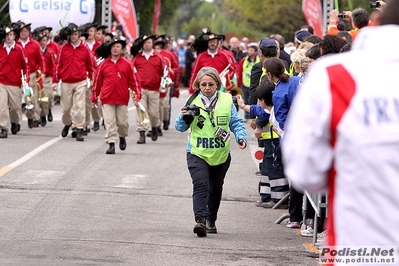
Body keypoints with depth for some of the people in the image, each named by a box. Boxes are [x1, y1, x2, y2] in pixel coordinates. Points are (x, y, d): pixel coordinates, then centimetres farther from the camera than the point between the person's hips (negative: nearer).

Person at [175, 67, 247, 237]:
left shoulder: (226, 100, 1)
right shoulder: (193, 102, -3)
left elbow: (236, 122, 5)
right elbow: (180, 127, -1)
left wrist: (241, 137, -13)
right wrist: (184, 117, -23)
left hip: (221, 154, 3)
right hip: (197, 153, -3)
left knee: (215, 188, 16)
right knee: (200, 185, -20)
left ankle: (211, 221, 33)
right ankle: (200, 220, -30)